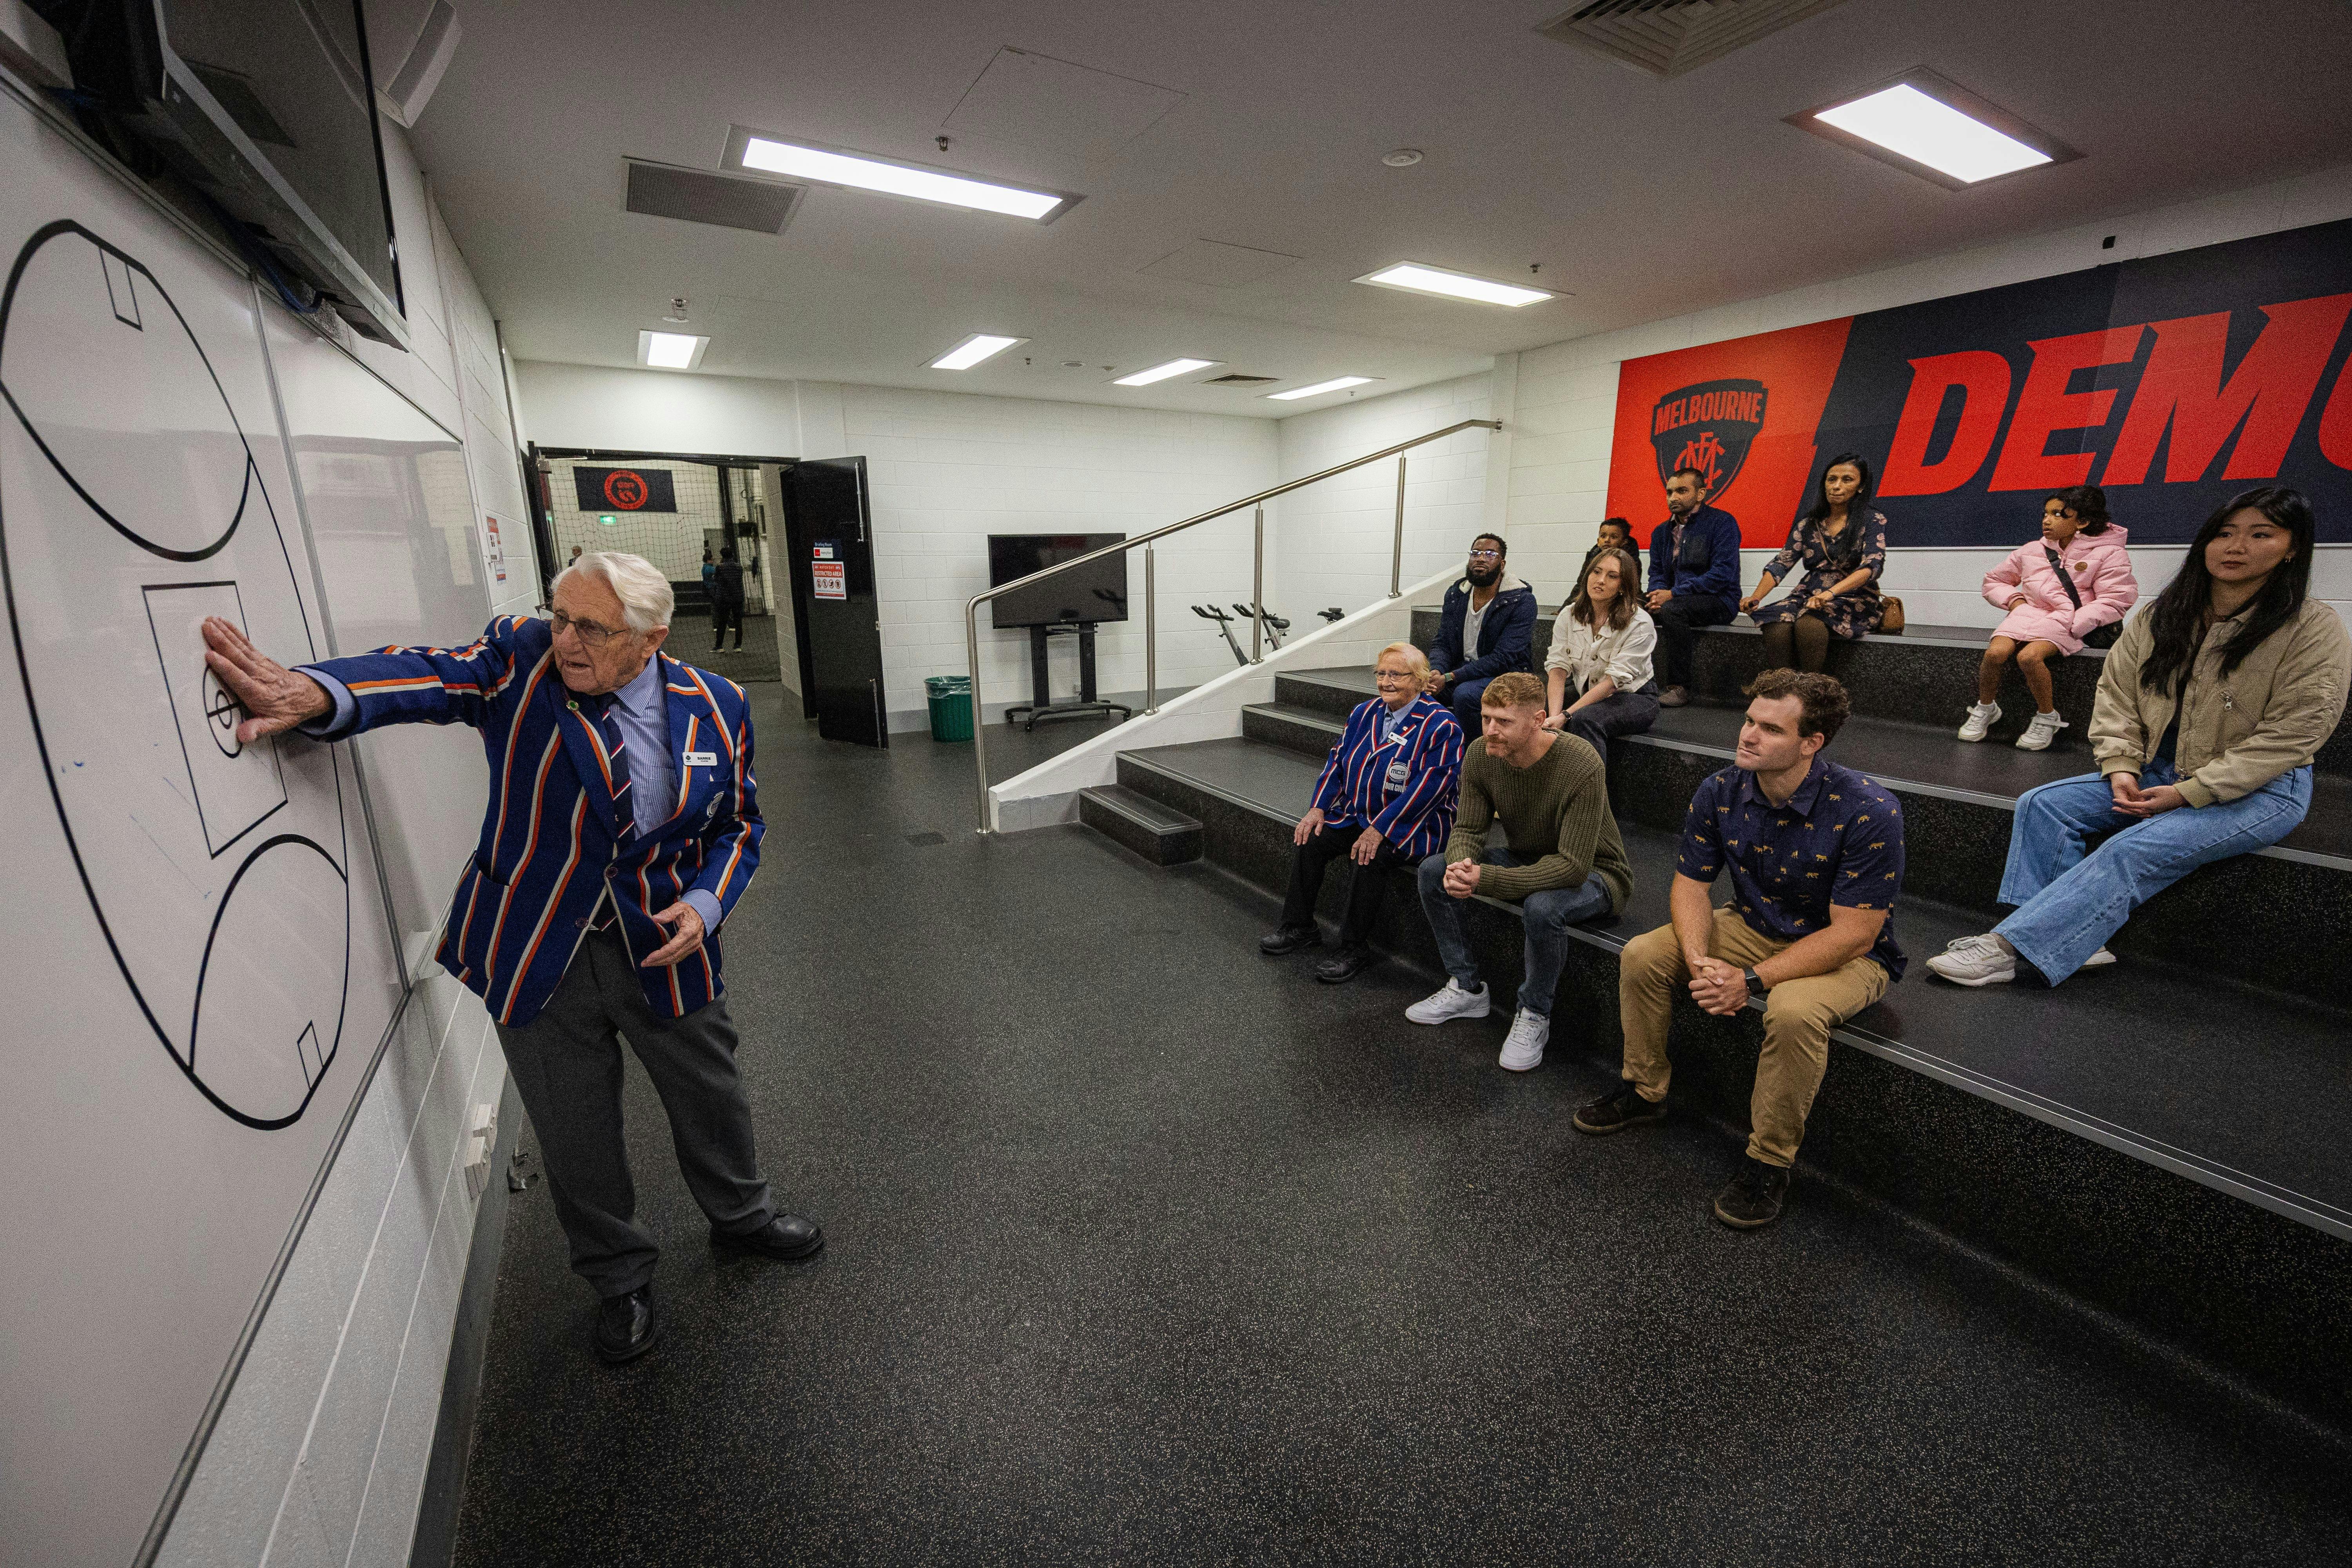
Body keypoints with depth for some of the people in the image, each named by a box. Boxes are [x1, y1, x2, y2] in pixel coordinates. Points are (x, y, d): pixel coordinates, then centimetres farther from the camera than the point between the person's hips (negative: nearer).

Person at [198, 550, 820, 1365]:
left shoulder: (715, 707, -7)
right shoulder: (523, 658, -10)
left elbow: (740, 825, 2)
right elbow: (433, 676, -28)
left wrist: (705, 903, -13)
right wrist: (315, 692, -49)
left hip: (664, 946, 1)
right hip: (537, 954, 0)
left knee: (710, 1097, 17)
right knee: (576, 1134, 13)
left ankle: (742, 1215, 47)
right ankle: (620, 1279, 40)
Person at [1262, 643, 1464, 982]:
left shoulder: (1440, 725, -13)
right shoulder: (1365, 713, 9)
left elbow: (1430, 786, -21)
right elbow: (1338, 760, 11)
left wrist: (1380, 829, -27)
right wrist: (1318, 808, -4)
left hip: (1412, 825, -6)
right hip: (1357, 814, 7)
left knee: (1372, 856, -32)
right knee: (1309, 839, -13)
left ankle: (1355, 949, -16)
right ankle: (1298, 928, 2)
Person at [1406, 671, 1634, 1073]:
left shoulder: (1582, 767, -32)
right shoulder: (1481, 755, -14)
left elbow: (1574, 866, -34)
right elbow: (1467, 829, -7)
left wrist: (1487, 879, -43)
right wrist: (1461, 867, -32)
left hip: (1593, 873, -6)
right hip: (1526, 858, 6)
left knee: (1541, 907, -38)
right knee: (1434, 870, -10)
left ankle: (1534, 1016, -9)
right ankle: (1467, 988, 6)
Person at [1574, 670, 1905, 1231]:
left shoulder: (1869, 812, -27)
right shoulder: (1720, 793, -12)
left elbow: (1852, 934, -26)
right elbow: (1691, 884, -5)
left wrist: (1752, 981, -30)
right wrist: (1698, 961, -23)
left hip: (1847, 955, -5)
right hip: (1754, 927, 5)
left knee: (1794, 1010, -36)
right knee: (1642, 955, -11)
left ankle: (1770, 1162, -12)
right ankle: (1644, 1092, 10)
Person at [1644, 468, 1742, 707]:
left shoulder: (1722, 522, -6)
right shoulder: (1661, 532, 14)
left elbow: (1722, 575, -17)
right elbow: (1657, 574, 13)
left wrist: (1673, 594, -20)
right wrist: (1658, 596, -11)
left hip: (1718, 601, -6)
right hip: (1673, 601, 6)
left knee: (1672, 609, -35)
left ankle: (1678, 687, -28)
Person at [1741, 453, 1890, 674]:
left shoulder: (1873, 521, 2)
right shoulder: (1808, 523, 14)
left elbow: (1872, 566, -13)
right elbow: (1781, 564, 8)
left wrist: (1829, 594, -31)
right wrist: (1756, 597, -12)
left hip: (1855, 600, -3)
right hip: (1809, 596, 3)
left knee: (1808, 625, -38)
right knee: (1777, 628, -34)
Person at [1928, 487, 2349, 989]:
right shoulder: (2162, 616, 6)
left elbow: (2289, 736, -14)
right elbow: (2116, 694, 5)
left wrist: (2188, 793, -20)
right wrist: (2121, 769, -10)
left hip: (2259, 790, -6)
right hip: (2160, 773, 6)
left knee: (2133, 851, -28)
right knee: (2043, 805, -15)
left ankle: (2010, 950, -33)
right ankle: (2076, 941, -21)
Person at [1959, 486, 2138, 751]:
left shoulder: (2108, 553, 4)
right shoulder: (2031, 551, 16)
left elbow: (2115, 601, -4)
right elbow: (1994, 580, 28)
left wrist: (2068, 624, -17)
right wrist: (2014, 600, 6)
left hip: (2068, 626, -4)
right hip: (2026, 614, 4)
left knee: (2029, 657, -34)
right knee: (1995, 653, -29)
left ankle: (2047, 719, -13)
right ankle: (1985, 709, -6)